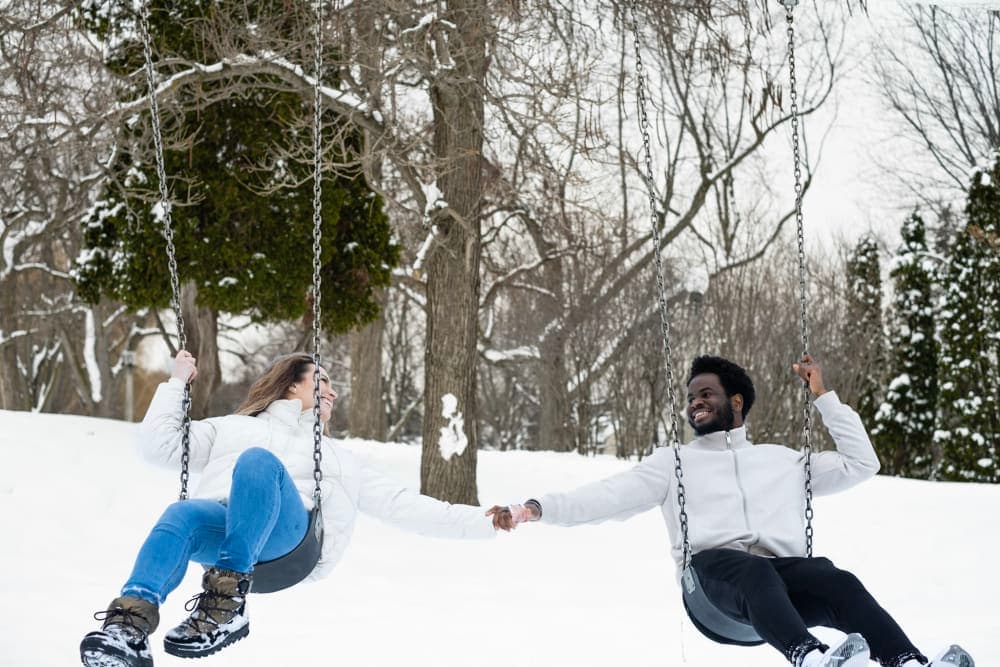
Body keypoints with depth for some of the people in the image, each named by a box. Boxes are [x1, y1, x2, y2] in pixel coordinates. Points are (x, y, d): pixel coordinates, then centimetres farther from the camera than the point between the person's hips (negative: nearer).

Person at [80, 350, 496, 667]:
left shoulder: (339, 460, 39)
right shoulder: (232, 428, 37)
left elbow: (400, 505, 29)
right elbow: (158, 445, 27)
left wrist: (482, 522, 20)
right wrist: (176, 382, 27)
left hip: (287, 533, 0)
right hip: (219, 521, 0)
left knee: (258, 461, -33)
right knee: (184, 515, -38)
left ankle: (225, 603, -44)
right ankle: (128, 627, -60)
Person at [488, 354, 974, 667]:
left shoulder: (783, 459, 33)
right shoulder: (672, 462, 27)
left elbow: (862, 463, 30)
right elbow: (606, 498, 16)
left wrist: (824, 398, 27)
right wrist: (537, 509, 1)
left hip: (787, 572, 3)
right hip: (715, 568, -2)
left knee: (840, 583, -34)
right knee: (755, 571, -41)